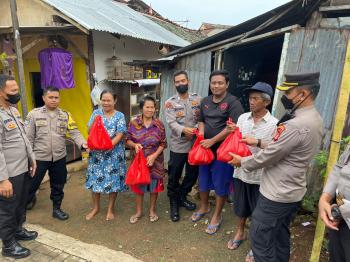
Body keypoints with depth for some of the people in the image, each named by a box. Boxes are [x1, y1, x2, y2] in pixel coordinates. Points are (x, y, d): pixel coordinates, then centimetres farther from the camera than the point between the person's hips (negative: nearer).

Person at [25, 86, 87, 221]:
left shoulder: (65, 115, 2)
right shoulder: (34, 114, -4)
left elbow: (74, 132, -6)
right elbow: (28, 137, -3)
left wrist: (82, 143, -25)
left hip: (59, 157, 3)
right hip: (39, 157, -2)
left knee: (58, 185, 15)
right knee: (32, 184, 10)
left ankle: (56, 208, 34)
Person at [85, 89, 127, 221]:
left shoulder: (120, 116, -1)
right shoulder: (96, 113, 5)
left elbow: (120, 135, -9)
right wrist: (94, 121, -17)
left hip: (114, 154, -2)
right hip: (97, 153, 2)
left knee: (113, 180, 5)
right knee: (96, 179, 9)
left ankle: (110, 209, 24)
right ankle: (95, 207, 30)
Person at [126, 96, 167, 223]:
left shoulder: (159, 124, -6)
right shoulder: (134, 123, -5)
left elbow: (163, 144, -4)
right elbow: (128, 140, 1)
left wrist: (154, 156, -16)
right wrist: (134, 145, -20)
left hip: (155, 161, 0)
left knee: (154, 186, 12)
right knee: (138, 186, 13)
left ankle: (152, 211, 33)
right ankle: (138, 212, 32)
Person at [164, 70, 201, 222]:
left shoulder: (198, 100, 4)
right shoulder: (170, 103, -3)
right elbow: (171, 123, -15)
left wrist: (196, 130, -20)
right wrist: (184, 130, -33)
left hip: (195, 144, 3)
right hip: (178, 145, -2)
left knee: (193, 174, 16)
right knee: (174, 177, 7)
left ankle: (182, 196, 39)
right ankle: (174, 203, 28)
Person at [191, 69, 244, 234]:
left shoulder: (233, 102, -12)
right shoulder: (205, 101, 9)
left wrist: (212, 141, -19)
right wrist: (201, 135, -2)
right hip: (205, 148, 6)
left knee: (220, 184, 6)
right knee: (203, 179, 18)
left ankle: (217, 216, 25)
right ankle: (204, 207, 41)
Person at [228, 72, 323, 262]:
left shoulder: (295, 125, -28)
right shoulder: (315, 119, 4)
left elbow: (268, 157, -20)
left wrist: (241, 162, -4)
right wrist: (258, 142, 10)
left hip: (277, 194, -9)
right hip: (293, 191, 10)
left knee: (260, 237, 7)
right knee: (280, 234, 25)